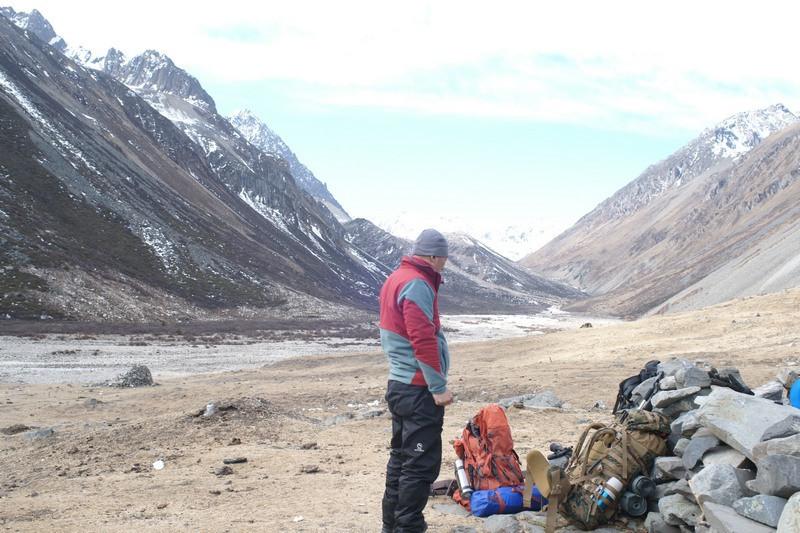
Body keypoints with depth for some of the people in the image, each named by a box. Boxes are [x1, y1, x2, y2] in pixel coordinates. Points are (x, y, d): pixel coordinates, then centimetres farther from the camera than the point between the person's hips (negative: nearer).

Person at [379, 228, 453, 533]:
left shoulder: (395, 279, 14)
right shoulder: (418, 284, -17)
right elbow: (423, 340, -23)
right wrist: (438, 387, -20)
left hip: (398, 384, 10)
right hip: (418, 390, -10)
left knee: (401, 456, 17)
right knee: (421, 463, -5)